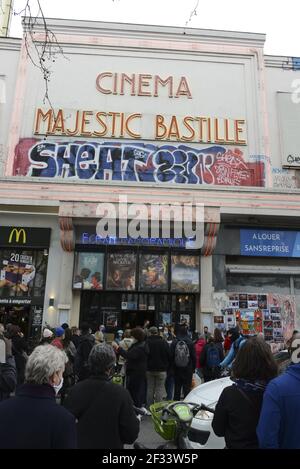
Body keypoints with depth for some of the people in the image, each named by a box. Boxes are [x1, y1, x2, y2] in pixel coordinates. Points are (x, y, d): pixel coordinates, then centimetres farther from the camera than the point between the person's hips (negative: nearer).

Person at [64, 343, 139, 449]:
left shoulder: (76, 390, -15)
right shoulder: (121, 394, -24)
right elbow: (131, 436, -18)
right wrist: (136, 420, 1)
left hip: (80, 444, 3)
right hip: (110, 445, -2)